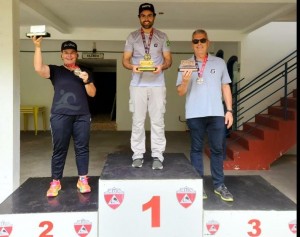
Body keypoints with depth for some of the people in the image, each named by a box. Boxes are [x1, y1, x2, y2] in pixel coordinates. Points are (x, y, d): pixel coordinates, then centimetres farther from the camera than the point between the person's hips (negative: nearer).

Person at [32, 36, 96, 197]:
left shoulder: (84, 73, 17)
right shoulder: (55, 71, 10)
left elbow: (92, 94, 11)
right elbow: (39, 69, -9)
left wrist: (86, 81, -7)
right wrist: (38, 47, -14)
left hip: (82, 116, 2)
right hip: (60, 116, -2)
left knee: (82, 148, 2)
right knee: (59, 149, 0)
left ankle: (83, 180, 10)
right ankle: (55, 182, 8)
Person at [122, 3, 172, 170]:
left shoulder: (162, 37, 9)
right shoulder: (132, 37, 9)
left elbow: (169, 59, 6)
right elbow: (125, 60, 7)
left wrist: (162, 66, -16)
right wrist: (132, 66, -16)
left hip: (157, 85, 0)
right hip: (138, 85, 0)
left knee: (158, 121, 0)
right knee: (138, 122, 3)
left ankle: (157, 156, 6)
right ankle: (138, 155, 11)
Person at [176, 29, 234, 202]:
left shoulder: (219, 63, 11)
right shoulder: (186, 65, 7)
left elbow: (226, 87, 12)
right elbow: (180, 92, 5)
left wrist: (229, 110, 4)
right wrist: (185, 81, -16)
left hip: (216, 113, 1)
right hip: (195, 114, 0)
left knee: (217, 149, 4)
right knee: (197, 149, 6)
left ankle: (219, 185, 13)